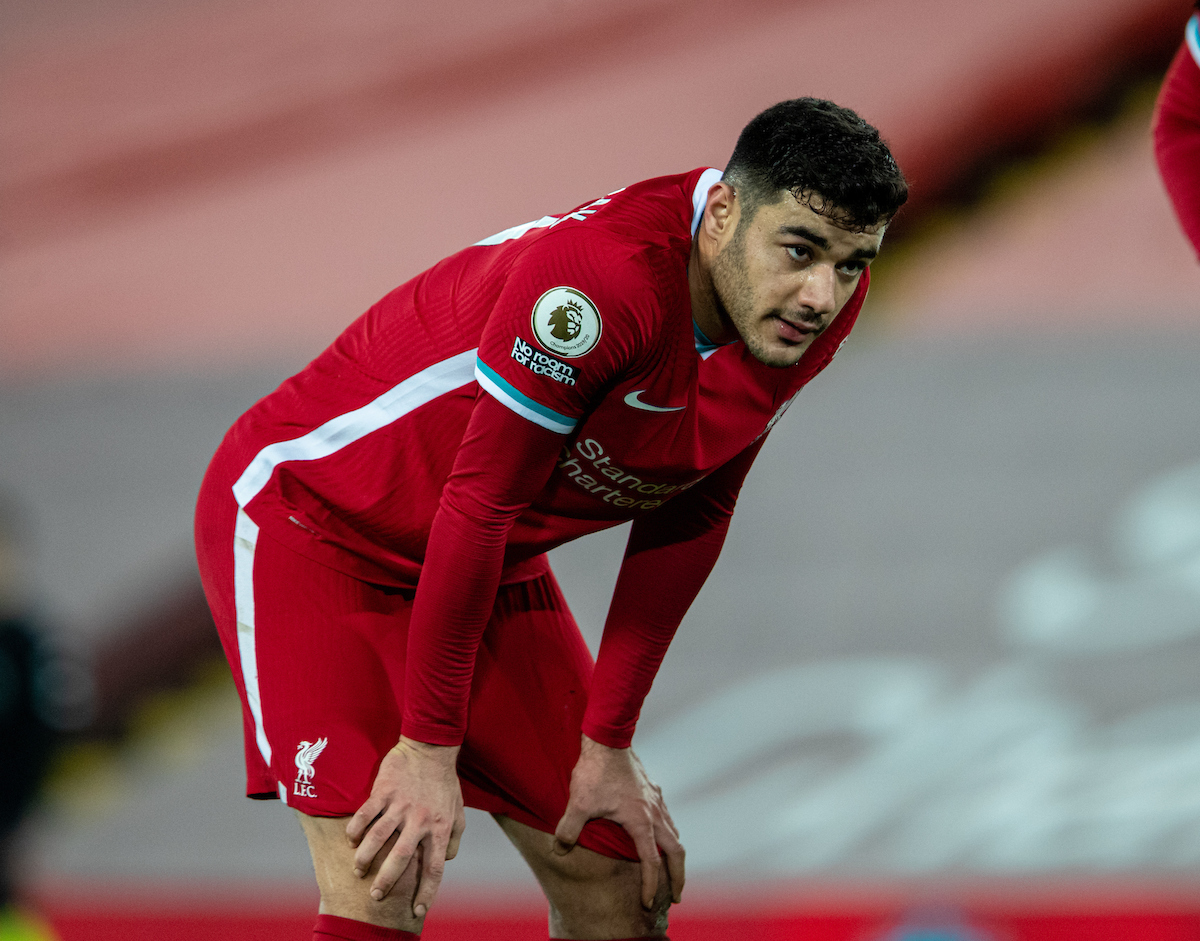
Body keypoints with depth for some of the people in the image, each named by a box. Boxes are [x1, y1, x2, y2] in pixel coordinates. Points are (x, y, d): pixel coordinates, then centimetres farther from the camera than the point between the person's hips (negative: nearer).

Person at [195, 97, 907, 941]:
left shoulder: (810, 306, -12)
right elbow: (479, 501, -28)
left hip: (492, 565, 8)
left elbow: (687, 521, 0)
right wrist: (430, 747, -22)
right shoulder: (603, 278, -37)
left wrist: (608, 745, 3)